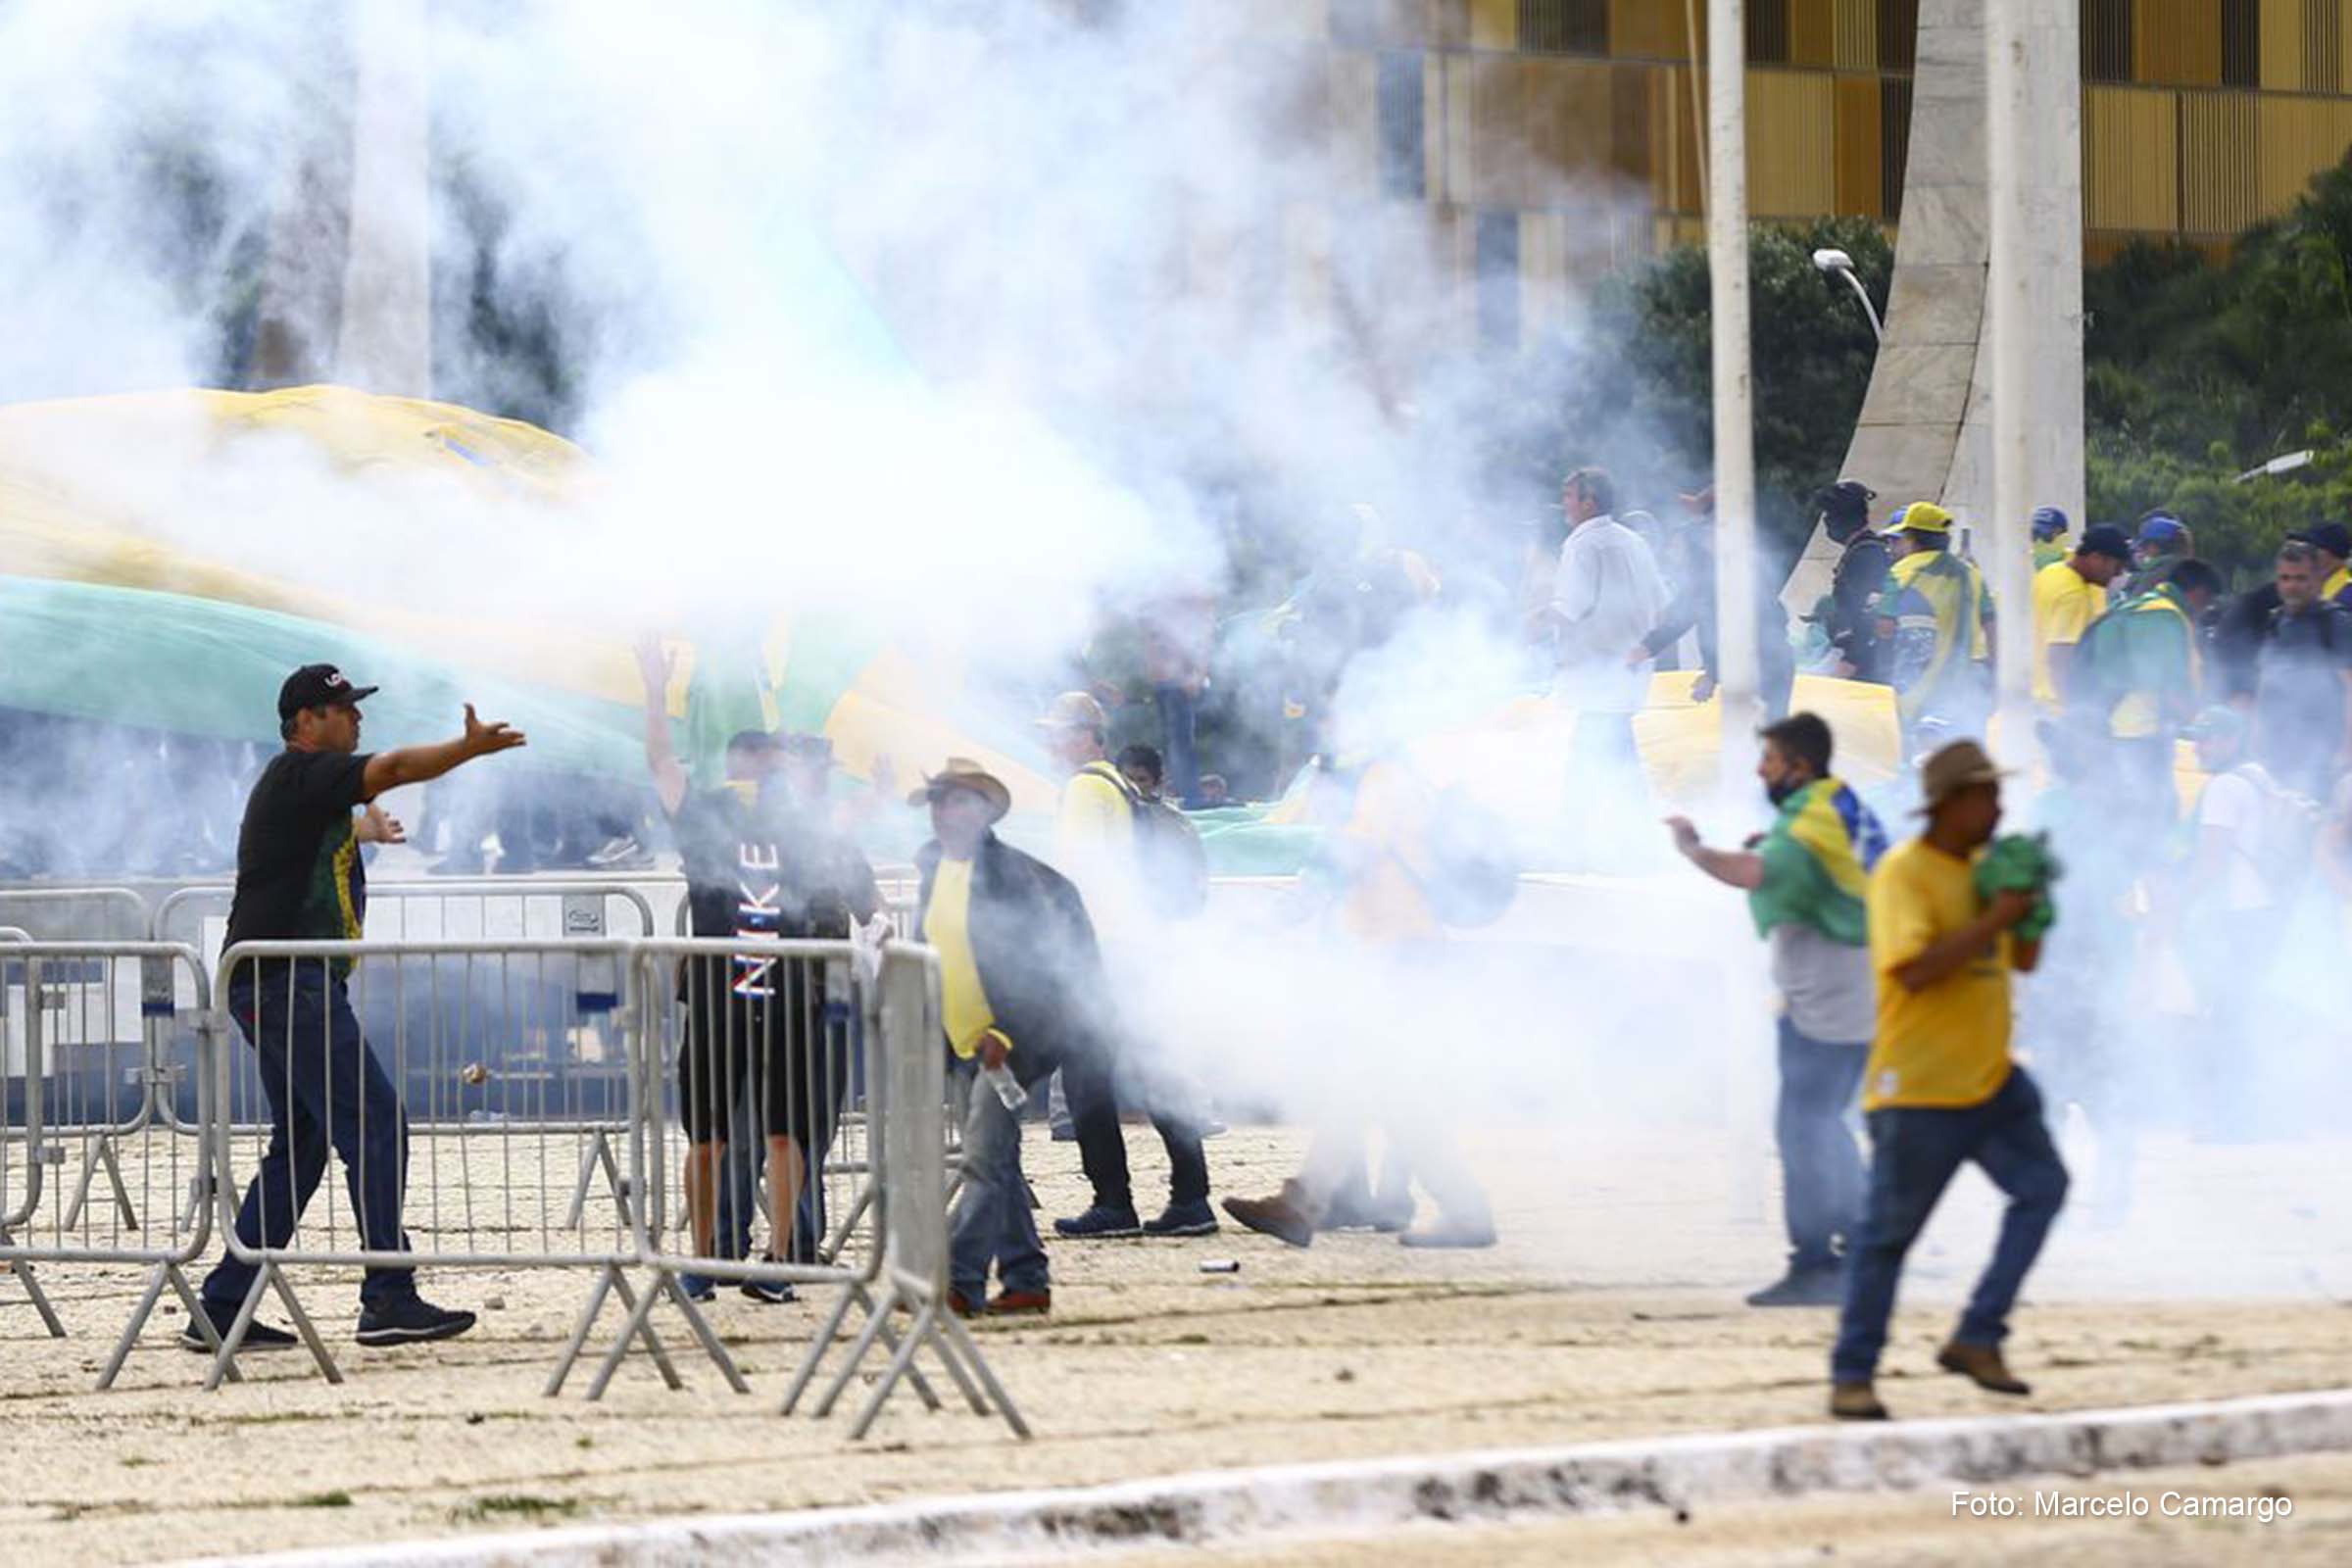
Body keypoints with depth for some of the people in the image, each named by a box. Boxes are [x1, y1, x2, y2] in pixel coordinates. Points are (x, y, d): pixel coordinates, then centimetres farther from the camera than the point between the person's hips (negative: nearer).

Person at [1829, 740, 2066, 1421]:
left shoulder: (1983, 869, 11)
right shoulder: (1902, 873, -13)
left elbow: (2023, 960, 18)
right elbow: (1914, 969, -25)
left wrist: (2033, 904, -1)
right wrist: (1994, 919, -23)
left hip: (1989, 1081, 8)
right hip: (1918, 1088, -8)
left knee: (2043, 1185, -1)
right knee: (1888, 1231, -2)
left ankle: (1977, 1339, 4)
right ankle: (1851, 1377, 7)